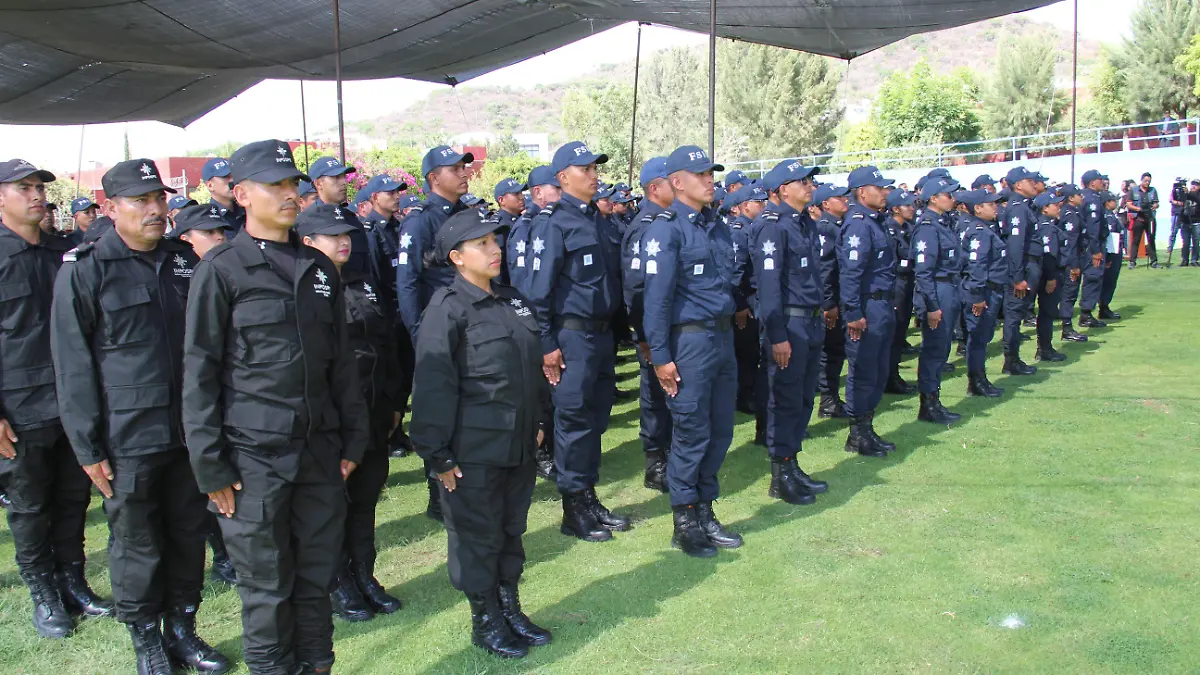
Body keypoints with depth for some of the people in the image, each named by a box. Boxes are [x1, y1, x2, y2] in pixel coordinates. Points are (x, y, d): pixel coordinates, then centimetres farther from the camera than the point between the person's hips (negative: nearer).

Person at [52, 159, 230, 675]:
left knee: (189, 535, 13)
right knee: (137, 545, 6)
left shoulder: (185, 261, 7)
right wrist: (88, 449, -8)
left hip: (189, 432, 4)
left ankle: (182, 631, 30)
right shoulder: (84, 271, -6)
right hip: (128, 440, -4)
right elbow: (72, 367, -6)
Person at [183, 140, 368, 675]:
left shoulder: (319, 268, 10)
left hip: (320, 450, 5)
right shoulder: (222, 269, -6)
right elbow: (199, 372, -7)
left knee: (318, 575, 12)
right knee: (266, 586, 6)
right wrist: (210, 467, -9)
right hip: (254, 455, -5)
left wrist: (353, 440, 11)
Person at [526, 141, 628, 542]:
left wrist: (614, 329, 13)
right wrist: (548, 345, -15)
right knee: (574, 420, 0)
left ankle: (589, 499, 25)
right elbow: (540, 290, -13)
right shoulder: (555, 224, -10)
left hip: (603, 332, 7)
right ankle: (574, 512, 11)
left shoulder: (599, 220, 12)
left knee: (597, 417, 13)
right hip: (573, 335, -7)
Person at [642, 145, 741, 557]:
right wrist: (660, 356, -16)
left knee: (720, 431, 12)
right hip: (690, 340, -7)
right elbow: (657, 296, -13)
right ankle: (684, 524, 13)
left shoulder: (717, 227, 13)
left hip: (723, 336, 8)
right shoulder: (666, 229, -10)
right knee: (691, 435, 0)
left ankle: (705, 513, 25)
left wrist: (729, 333, 15)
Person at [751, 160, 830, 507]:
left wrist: (821, 312, 15)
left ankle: (792, 467, 25)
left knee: (804, 398, 14)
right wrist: (777, 335, -20)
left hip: (813, 323, 8)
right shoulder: (774, 227, -13)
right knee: (785, 401, -1)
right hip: (789, 324, -8)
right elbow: (768, 284, -17)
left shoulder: (808, 224, 14)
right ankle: (780, 477, 9)